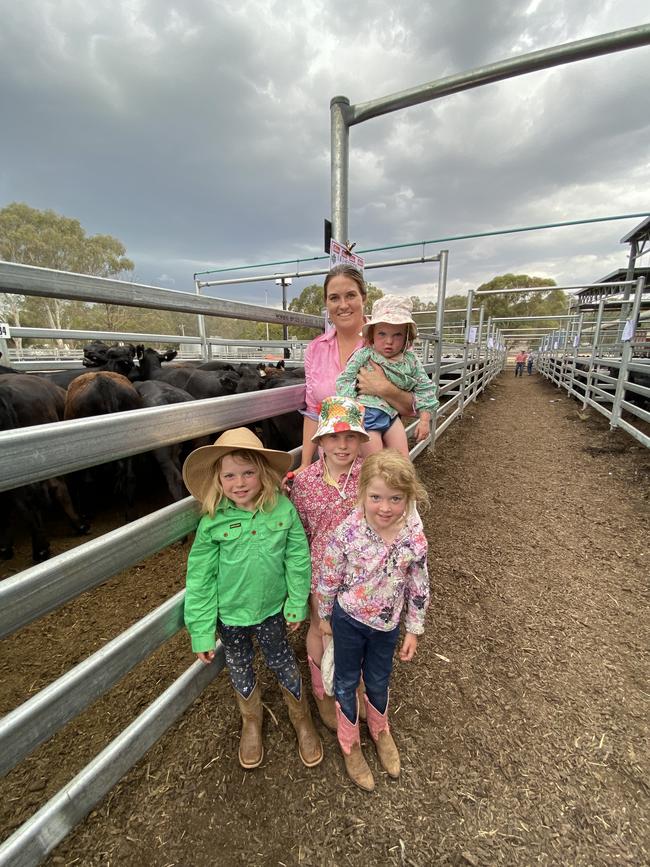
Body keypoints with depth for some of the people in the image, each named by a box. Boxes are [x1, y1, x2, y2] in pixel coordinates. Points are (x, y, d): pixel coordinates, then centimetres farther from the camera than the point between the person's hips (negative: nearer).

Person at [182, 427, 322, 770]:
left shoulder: (283, 509, -21)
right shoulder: (212, 522, -21)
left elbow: (298, 560, -10)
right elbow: (200, 580, -11)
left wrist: (297, 605, -3)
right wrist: (201, 633, -6)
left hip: (272, 609, 0)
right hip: (230, 614, 1)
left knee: (284, 664, 18)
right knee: (240, 671, 23)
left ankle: (302, 721, 50)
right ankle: (251, 722, 56)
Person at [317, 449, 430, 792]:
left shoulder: (415, 539, -22)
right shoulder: (347, 532, -28)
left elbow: (419, 588, -6)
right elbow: (327, 578, -12)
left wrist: (414, 630, 3)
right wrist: (325, 616, 1)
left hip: (387, 625, 2)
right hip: (348, 619, -1)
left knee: (378, 682, 25)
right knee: (347, 683, 20)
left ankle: (380, 731, 58)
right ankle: (349, 744, 49)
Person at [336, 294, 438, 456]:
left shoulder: (411, 360, 3)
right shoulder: (364, 355, -7)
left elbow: (424, 388, 8)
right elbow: (344, 381, -5)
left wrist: (425, 419, 3)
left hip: (392, 413, 4)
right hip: (366, 414, -4)